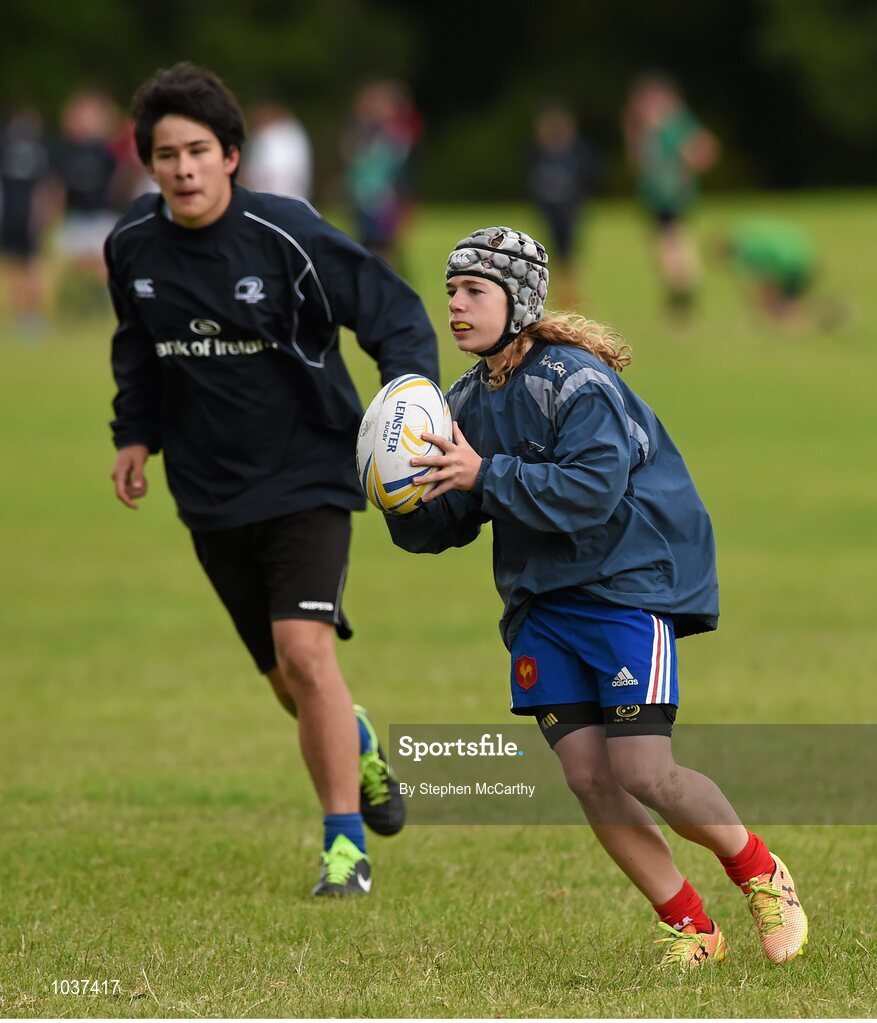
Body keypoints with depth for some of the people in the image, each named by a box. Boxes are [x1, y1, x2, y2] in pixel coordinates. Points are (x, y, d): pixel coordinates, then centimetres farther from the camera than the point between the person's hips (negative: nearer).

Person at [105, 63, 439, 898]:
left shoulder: (287, 235, -16)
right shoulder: (134, 247, -1)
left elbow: (394, 311, -12)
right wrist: (136, 434, 10)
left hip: (306, 477, -5)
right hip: (211, 495, 5)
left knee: (305, 650, -20)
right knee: (286, 680, 10)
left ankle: (345, 845, -11)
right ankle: (360, 749, 44)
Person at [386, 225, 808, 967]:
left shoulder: (576, 381, -15)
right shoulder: (469, 400, 7)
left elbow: (591, 492, -28)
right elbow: (443, 528, 9)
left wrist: (485, 474, -30)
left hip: (627, 586, -7)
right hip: (541, 600, 7)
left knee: (642, 771, -14)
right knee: (588, 777, -3)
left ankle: (761, 873, 11)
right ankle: (689, 929, 9)